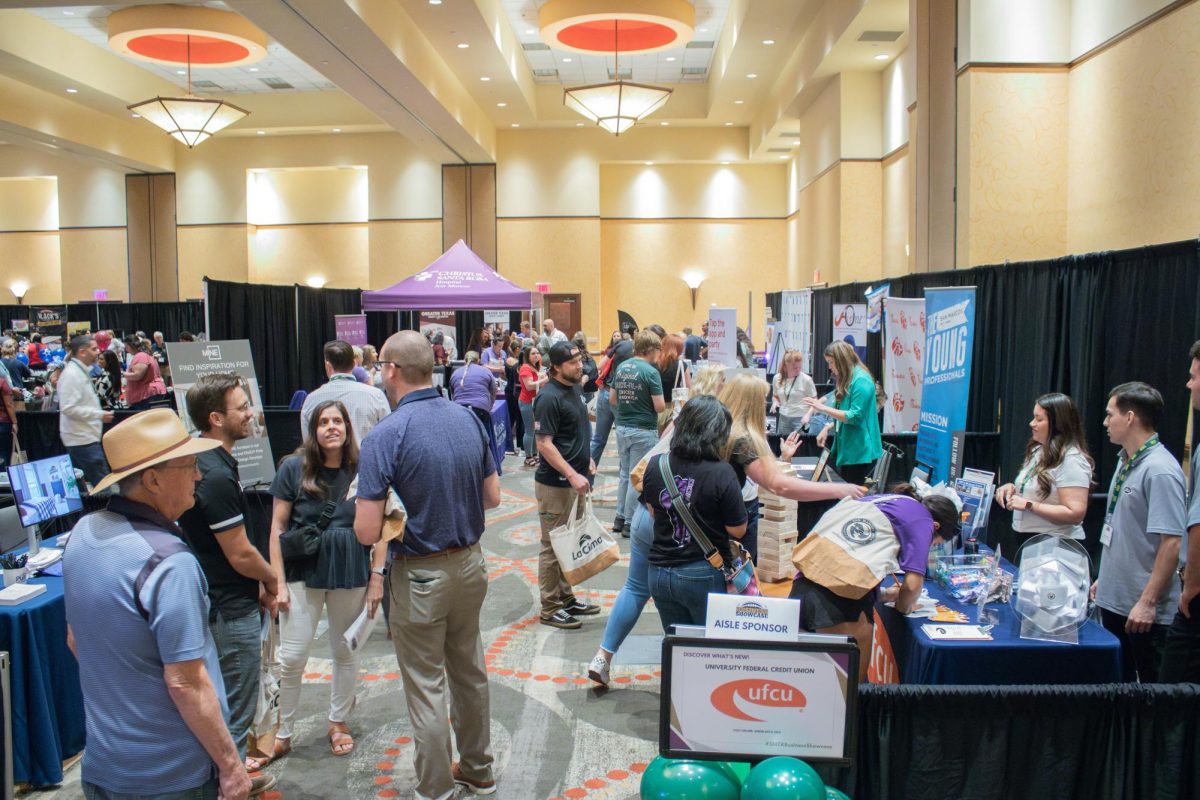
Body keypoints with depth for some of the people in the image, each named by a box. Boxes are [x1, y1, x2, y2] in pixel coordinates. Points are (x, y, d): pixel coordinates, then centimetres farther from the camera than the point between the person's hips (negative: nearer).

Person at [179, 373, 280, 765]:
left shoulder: (202, 461, 5)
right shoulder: (216, 476, -26)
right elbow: (241, 555, -22)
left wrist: (258, 585, 11)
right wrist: (272, 580, -3)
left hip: (218, 601, 10)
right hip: (231, 612, -10)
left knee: (224, 706, 24)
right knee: (234, 715, 4)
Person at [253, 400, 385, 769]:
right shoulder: (294, 468, -4)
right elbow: (278, 526, -2)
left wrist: (377, 577, -1)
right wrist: (278, 582, -5)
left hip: (352, 573, 1)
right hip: (303, 572, -1)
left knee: (346, 652, 12)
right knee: (291, 657, 2)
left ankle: (338, 723, 33)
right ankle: (282, 735, 20)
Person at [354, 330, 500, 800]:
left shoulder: (385, 436, -20)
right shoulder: (469, 420, -2)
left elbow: (367, 532, -21)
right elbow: (492, 497, 7)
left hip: (420, 575, -6)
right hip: (470, 563, 6)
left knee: (427, 686, 9)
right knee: (470, 672, 21)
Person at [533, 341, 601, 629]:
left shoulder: (574, 389, 10)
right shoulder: (549, 397, -18)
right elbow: (544, 444, -21)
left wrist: (586, 458, 13)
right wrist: (572, 475, -25)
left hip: (574, 480, 9)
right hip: (555, 484, -9)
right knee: (553, 546, 2)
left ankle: (566, 597, 31)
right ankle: (550, 608, 13)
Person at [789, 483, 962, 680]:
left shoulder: (880, 501, 28)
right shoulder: (921, 518, 7)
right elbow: (913, 584, 0)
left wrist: (884, 595, 30)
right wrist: (902, 606, 21)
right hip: (842, 599, -7)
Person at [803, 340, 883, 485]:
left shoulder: (861, 381, -17)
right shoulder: (846, 380, 14)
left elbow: (854, 417, -20)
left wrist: (824, 408, -21)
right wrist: (828, 428, 6)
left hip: (859, 452, -10)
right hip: (847, 449, 10)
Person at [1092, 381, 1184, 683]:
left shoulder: (1160, 470, -19)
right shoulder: (1125, 463, 9)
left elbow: (1171, 543, -23)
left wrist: (1148, 602, -23)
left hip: (1144, 611, -9)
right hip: (1113, 600, 9)